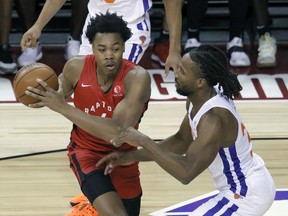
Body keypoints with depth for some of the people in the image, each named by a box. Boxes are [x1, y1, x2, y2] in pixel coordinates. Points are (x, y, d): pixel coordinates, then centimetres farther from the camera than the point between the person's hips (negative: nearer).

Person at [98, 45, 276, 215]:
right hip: (250, 182, 10)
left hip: (247, 194, -10)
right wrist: (132, 156, 4)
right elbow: (181, 141, 12)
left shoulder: (215, 119, -32)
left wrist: (144, 141, -33)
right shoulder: (198, 100, -3)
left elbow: (186, 173, -40)